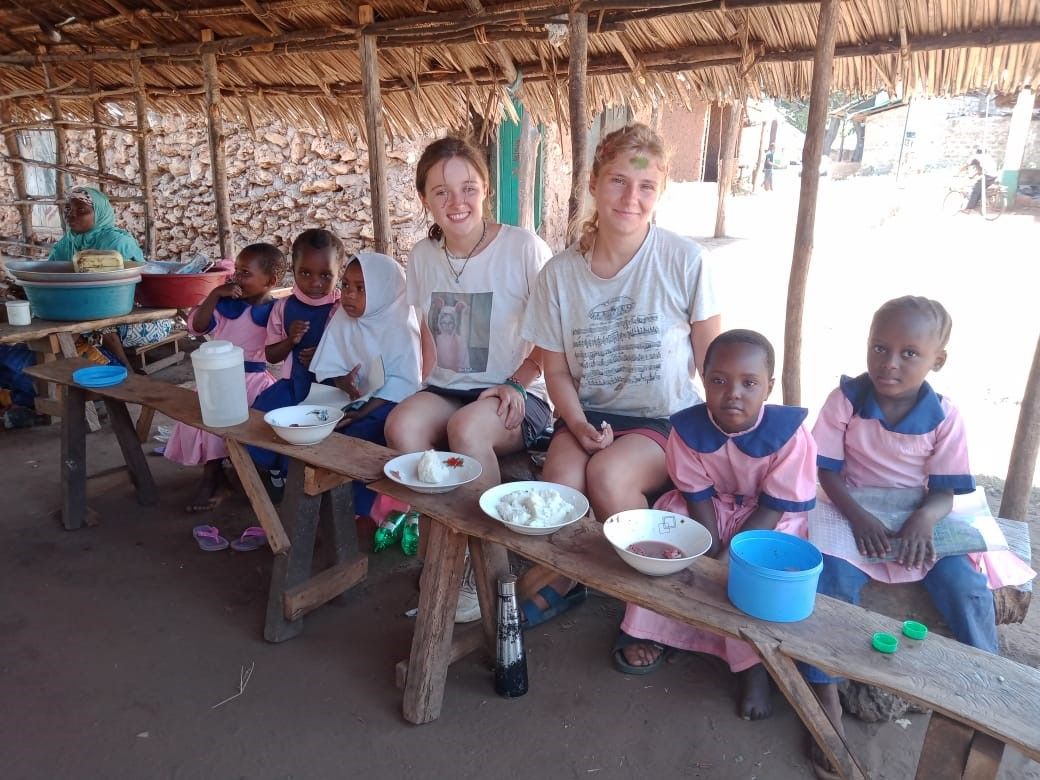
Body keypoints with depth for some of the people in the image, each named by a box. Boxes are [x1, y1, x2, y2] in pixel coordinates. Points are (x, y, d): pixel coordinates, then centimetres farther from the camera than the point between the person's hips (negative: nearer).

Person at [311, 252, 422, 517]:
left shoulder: (400, 328, -12)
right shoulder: (342, 320, 4)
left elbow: (401, 382, -17)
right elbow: (327, 365, 3)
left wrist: (363, 412, -23)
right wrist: (343, 381, -20)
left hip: (389, 403, -6)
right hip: (354, 397, 6)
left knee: (358, 436, -27)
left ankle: (365, 514, -7)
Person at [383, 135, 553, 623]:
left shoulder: (524, 248, -10)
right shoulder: (423, 256, 5)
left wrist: (516, 383, -17)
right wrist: (433, 387, 3)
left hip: (519, 397, -4)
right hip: (447, 388, 4)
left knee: (467, 427, -35)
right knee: (402, 424, -27)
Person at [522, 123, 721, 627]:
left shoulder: (684, 261, -9)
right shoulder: (559, 273, -3)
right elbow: (557, 370, 4)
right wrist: (578, 424, -13)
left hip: (668, 420, -2)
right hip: (589, 416, 2)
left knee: (608, 474, -30)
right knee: (561, 483, -28)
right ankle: (560, 575, 5)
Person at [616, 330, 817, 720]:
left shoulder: (789, 431, -25)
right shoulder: (688, 428, -18)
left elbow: (776, 507, -20)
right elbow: (698, 497, -10)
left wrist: (727, 556, -25)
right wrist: (711, 554, -19)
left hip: (770, 520, -3)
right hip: (715, 510, 3)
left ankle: (753, 663, -10)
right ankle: (654, 630, 3)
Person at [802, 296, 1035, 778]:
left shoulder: (944, 417, -5)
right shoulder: (846, 399, -9)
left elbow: (945, 489, -5)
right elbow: (827, 471, -8)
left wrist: (925, 517, -28)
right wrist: (858, 517, -23)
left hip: (919, 522, 2)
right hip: (853, 516, -2)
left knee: (967, 584, -20)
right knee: (830, 576, -27)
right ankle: (826, 699, -15)